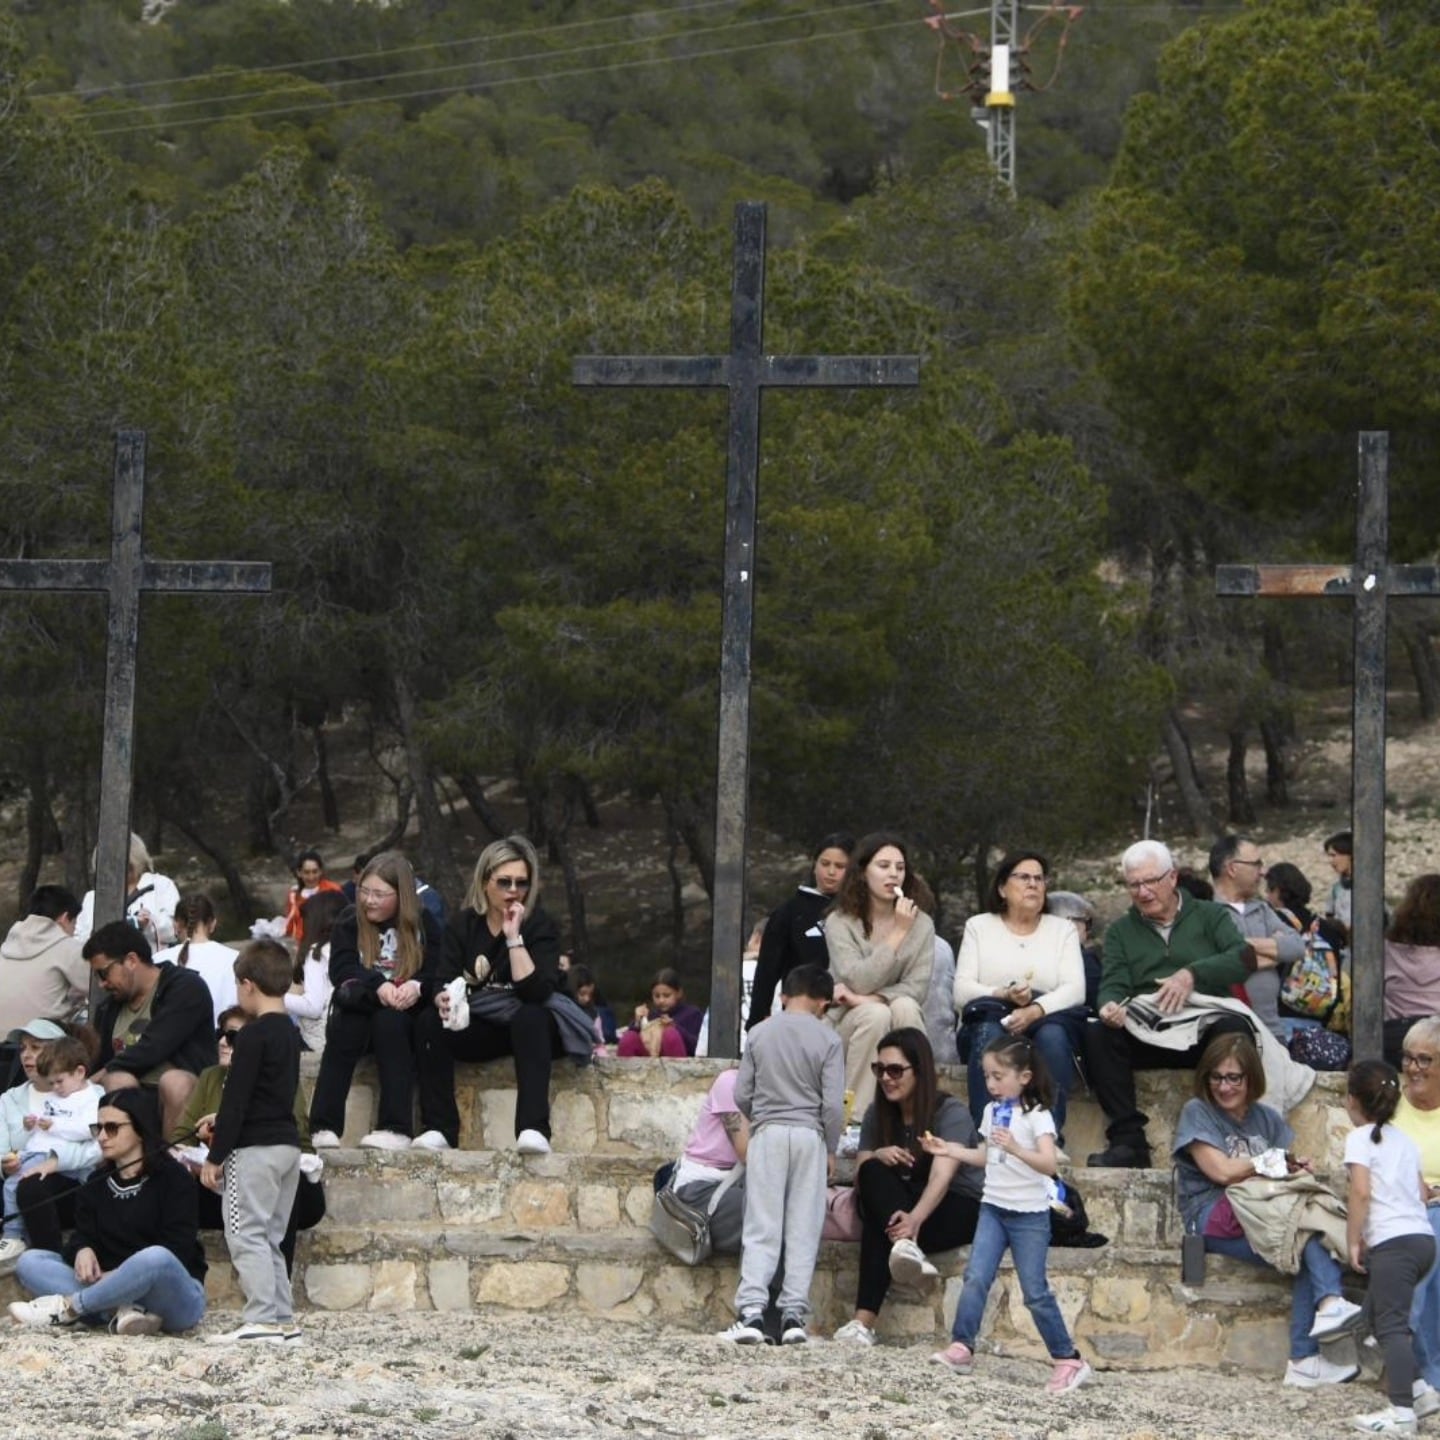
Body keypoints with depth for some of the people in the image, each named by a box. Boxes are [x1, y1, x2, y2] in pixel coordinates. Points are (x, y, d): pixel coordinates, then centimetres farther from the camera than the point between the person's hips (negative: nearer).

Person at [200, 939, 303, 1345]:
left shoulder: (253, 1035, -14)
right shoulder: (290, 1033, 13)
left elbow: (235, 1099, -16)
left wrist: (215, 1156, -11)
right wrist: (223, 1125, 30)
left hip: (255, 1148, -9)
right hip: (288, 1143, 9)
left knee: (246, 1235, -7)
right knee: (269, 1237, 13)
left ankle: (262, 1319, -14)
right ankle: (283, 1318, 11)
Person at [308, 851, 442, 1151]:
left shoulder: (424, 924, 6)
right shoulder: (349, 922, 9)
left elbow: (438, 974, -5)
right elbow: (341, 969, -6)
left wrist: (417, 986, -29)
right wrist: (377, 985, -26)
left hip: (406, 1015, -1)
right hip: (358, 1017, 1)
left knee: (388, 1020, -34)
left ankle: (395, 1129, -42)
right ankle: (323, 1127, -39)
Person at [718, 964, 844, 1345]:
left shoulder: (760, 1034, 3)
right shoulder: (827, 1040, -3)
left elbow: (742, 1095, 3)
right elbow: (833, 1104, -7)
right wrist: (830, 1149, 6)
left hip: (767, 1133, 1)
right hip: (809, 1135, -1)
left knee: (761, 1229, 1)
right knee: (803, 1231, 4)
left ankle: (751, 1312, -10)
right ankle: (794, 1315, 1)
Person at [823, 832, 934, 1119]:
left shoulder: (921, 924, 4)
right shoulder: (839, 922, -4)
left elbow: (916, 987, -7)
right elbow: (858, 982, -17)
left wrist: (865, 998, -21)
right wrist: (898, 934, -19)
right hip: (845, 1026, -2)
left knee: (905, 1007, -30)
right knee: (875, 1015, -33)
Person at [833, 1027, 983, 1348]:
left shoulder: (951, 1114, -14)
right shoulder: (877, 1116, 5)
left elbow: (941, 1177, -31)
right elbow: (859, 1179, 0)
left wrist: (915, 1219, -51)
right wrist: (877, 1156, -25)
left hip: (961, 1209, -5)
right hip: (900, 1207, 5)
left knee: (878, 1225, -35)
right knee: (874, 1171, -31)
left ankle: (864, 1320, -49)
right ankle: (905, 1245, -55)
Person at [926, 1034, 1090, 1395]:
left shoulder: (1037, 1116, -12)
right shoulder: (993, 1111, 9)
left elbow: (1048, 1164, -23)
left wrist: (1015, 1148, -37)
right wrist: (948, 1149, 12)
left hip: (1029, 1215, -6)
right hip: (993, 1208, 6)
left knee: (1035, 1291, -4)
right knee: (976, 1277, -8)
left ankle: (1068, 1361, 4)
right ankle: (961, 1348, -5)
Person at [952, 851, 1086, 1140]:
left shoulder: (1063, 929, 17)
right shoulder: (978, 926, 16)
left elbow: (1075, 990, 0)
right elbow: (962, 991, 2)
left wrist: (1035, 1010, -20)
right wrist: (1004, 996, -18)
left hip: (1048, 1021, 1)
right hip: (991, 1021, 0)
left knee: (1052, 1036, -34)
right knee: (988, 1034, -35)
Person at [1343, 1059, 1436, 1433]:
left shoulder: (1361, 1138, -4)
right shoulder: (1405, 1140, 18)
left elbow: (1361, 1192, -14)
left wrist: (1353, 1241, -8)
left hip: (1393, 1242, -8)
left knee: (1391, 1323, -12)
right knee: (1379, 1309, 23)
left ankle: (1402, 1411, -20)